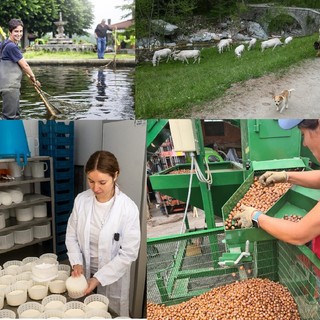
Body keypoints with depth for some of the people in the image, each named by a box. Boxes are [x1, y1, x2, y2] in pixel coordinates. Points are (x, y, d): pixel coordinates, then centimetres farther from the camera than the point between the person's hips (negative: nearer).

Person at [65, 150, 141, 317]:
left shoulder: (128, 208, -21)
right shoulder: (81, 200, -10)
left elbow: (128, 253, -18)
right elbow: (71, 235, 1)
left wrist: (99, 278, -21)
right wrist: (77, 263, -14)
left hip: (112, 277, -3)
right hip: (84, 273, 3)